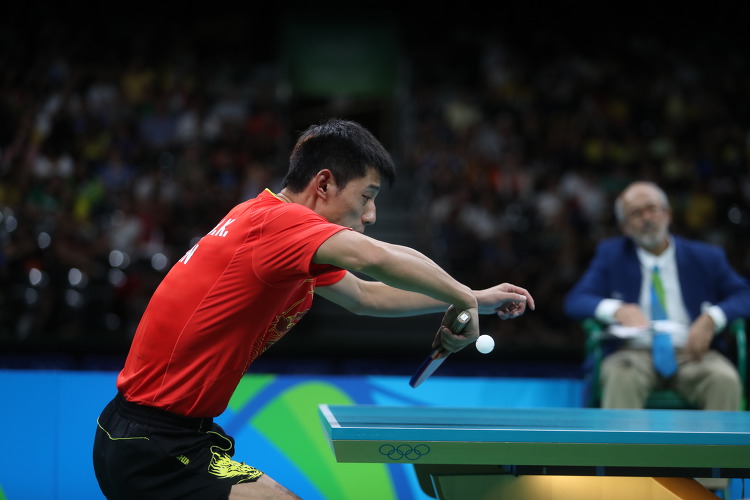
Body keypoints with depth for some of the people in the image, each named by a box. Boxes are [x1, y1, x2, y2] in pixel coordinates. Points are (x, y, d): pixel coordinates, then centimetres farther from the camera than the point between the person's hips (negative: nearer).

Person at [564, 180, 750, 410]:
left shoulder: (706, 257, 14)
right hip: (636, 354, 0)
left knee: (725, 379, -32)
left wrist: (711, 318, -16)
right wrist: (617, 310, -19)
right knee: (621, 375, -35)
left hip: (691, 354, 1)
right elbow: (575, 301, 4)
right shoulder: (611, 255, 15)